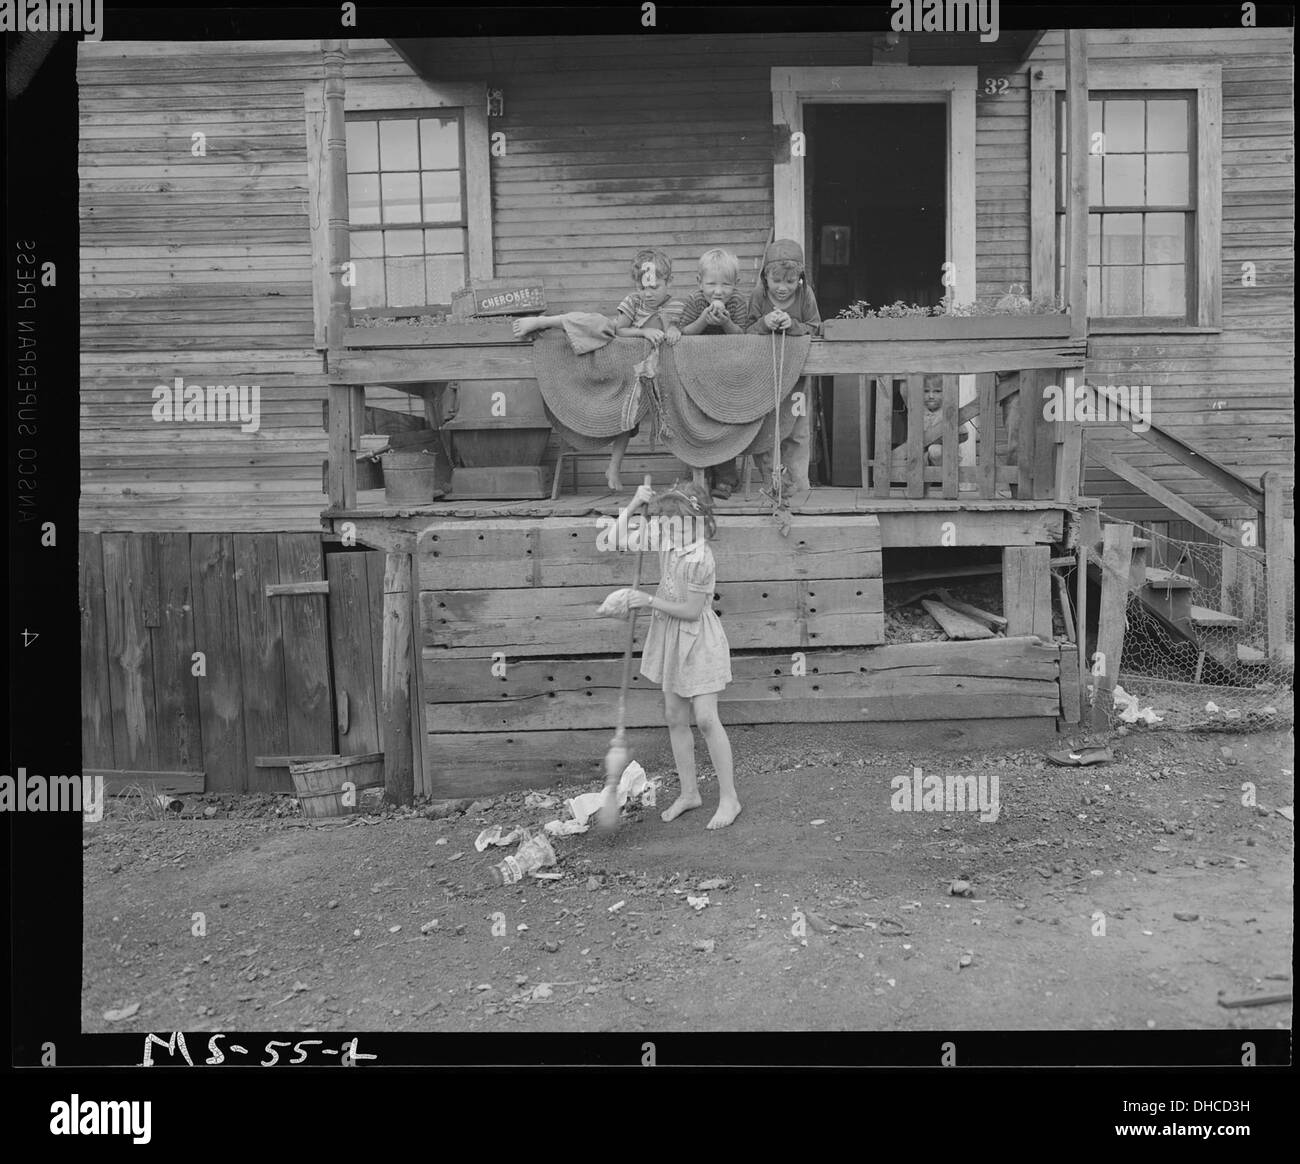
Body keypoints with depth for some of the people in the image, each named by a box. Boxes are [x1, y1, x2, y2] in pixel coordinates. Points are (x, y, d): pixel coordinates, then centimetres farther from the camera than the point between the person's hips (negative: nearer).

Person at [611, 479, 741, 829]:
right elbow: (624, 525, 13)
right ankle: (689, 792, 23)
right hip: (670, 638, 8)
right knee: (675, 719, 11)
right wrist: (637, 501, -4)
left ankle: (729, 798, 2)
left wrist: (650, 601, -20)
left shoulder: (698, 560, -24)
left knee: (706, 719, -8)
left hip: (697, 641, -8)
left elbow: (692, 611, -22)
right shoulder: (669, 541, 0)